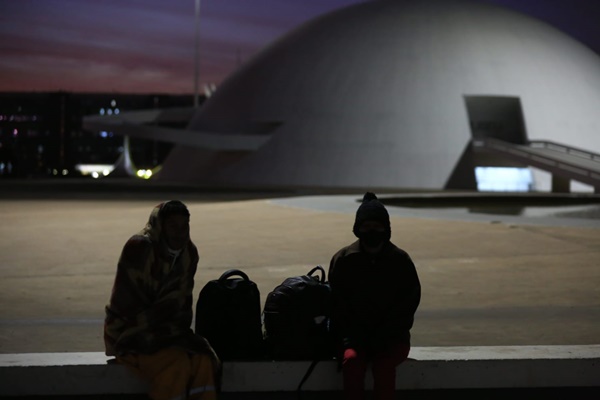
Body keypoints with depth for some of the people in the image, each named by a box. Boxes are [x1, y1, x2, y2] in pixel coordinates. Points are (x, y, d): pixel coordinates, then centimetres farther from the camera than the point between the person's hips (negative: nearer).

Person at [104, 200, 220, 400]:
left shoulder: (189, 253, 2)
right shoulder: (139, 248, -19)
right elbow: (129, 307, -20)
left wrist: (179, 330, -7)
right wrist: (169, 331, -18)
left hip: (166, 333, 6)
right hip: (130, 335, -6)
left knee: (204, 360, -23)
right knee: (177, 363, -31)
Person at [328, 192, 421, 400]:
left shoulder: (401, 261, -2)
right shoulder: (343, 260, 0)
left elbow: (408, 304, -2)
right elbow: (337, 305, 2)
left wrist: (383, 336, -13)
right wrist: (354, 336, -12)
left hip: (392, 336, 0)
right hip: (354, 334, 1)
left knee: (383, 365, -32)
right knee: (352, 361, -32)